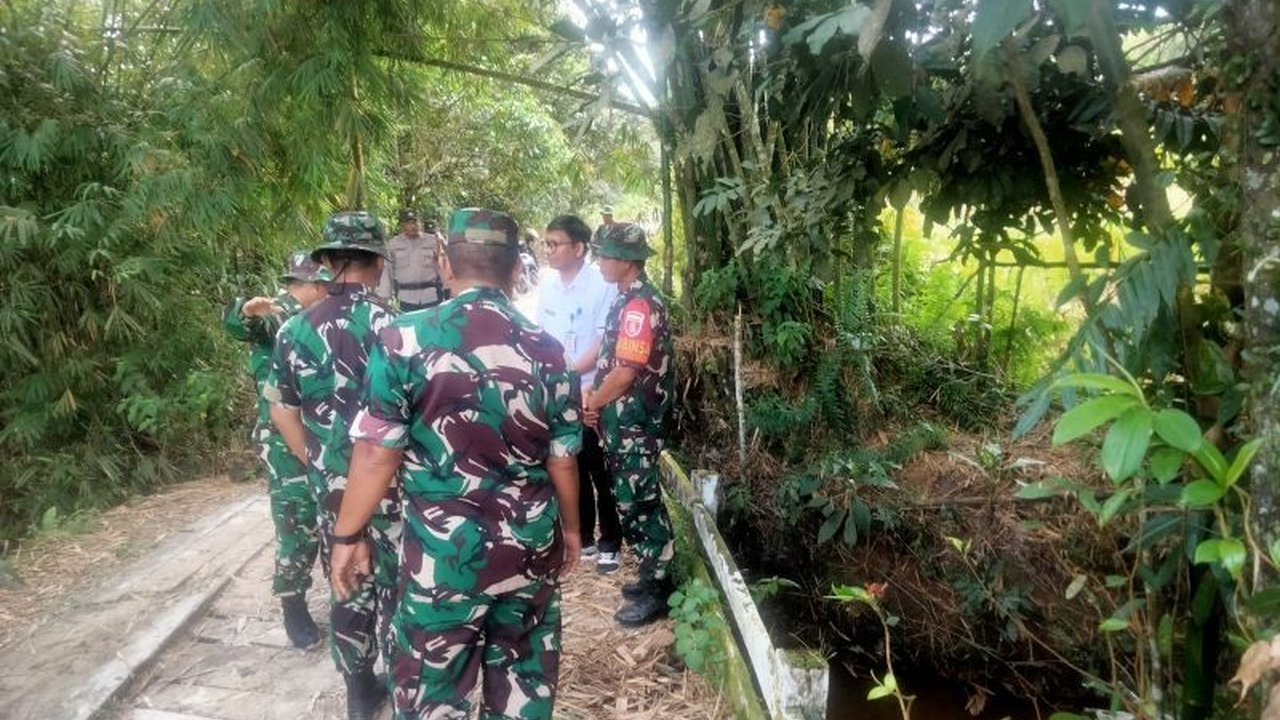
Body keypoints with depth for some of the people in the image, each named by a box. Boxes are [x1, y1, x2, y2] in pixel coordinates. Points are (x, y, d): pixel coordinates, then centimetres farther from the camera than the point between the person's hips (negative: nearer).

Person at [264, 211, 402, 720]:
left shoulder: (294, 330, 0)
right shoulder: (390, 325, -16)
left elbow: (282, 413, 8)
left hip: (332, 488, 4)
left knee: (349, 590, 17)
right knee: (397, 590, 10)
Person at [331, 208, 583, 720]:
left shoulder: (405, 340, -12)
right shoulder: (545, 350, -3)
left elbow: (377, 454, -10)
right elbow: (562, 459, 3)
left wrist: (348, 536, 3)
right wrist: (570, 527, 19)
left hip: (443, 551, -3)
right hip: (530, 547, 3)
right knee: (525, 679, 20)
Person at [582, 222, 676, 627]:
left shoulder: (640, 305, -19)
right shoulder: (628, 300, 12)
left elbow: (625, 373, -23)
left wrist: (591, 403, -9)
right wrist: (595, 397, 4)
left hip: (636, 423, -10)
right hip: (623, 421, 10)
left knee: (638, 503, -1)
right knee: (632, 500, 17)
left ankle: (657, 591, 11)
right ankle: (654, 575, 29)